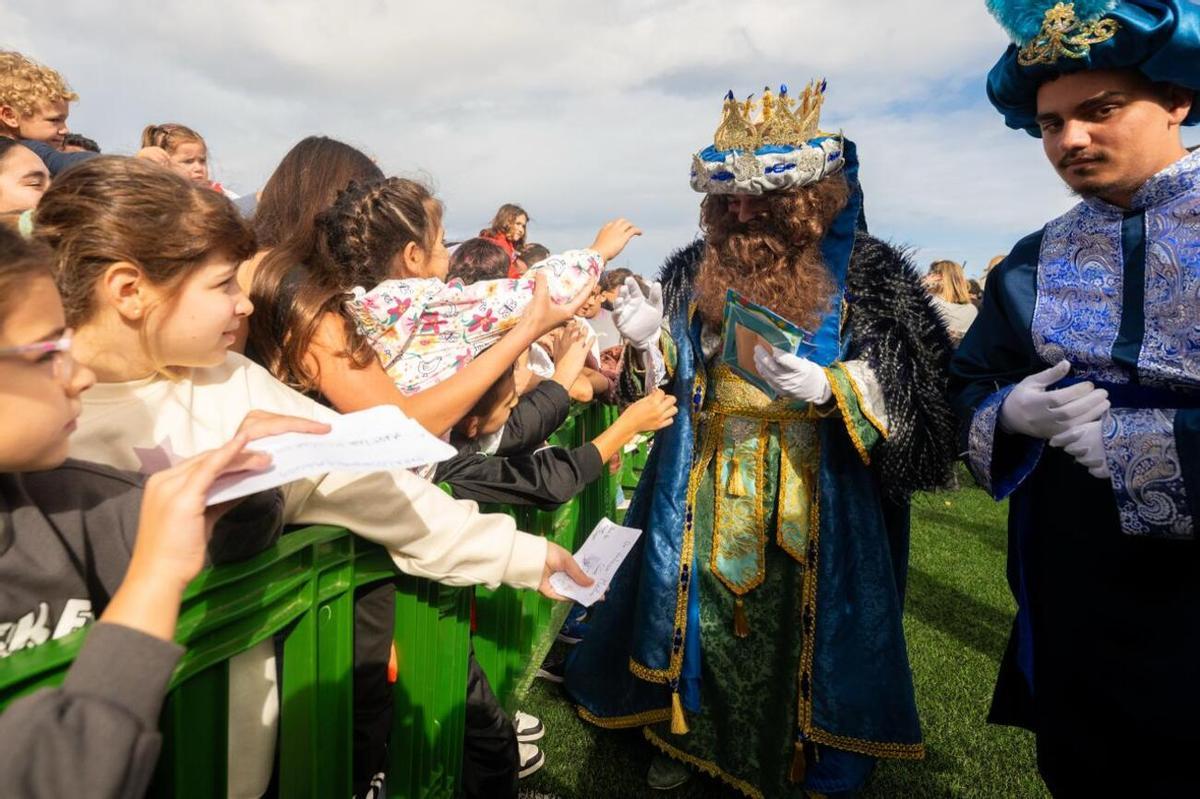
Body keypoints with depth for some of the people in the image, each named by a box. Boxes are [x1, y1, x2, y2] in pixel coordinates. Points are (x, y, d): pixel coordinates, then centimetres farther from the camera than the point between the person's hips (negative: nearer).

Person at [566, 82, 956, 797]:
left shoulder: (864, 271, -7)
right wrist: (649, 340, -9)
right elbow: (672, 377, 11)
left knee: (792, 624, 6)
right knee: (704, 613, 14)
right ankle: (690, 737, 38)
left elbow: (901, 388, -10)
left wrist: (829, 388, -27)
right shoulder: (695, 268, 5)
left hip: (813, 497, -3)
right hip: (707, 490, 4)